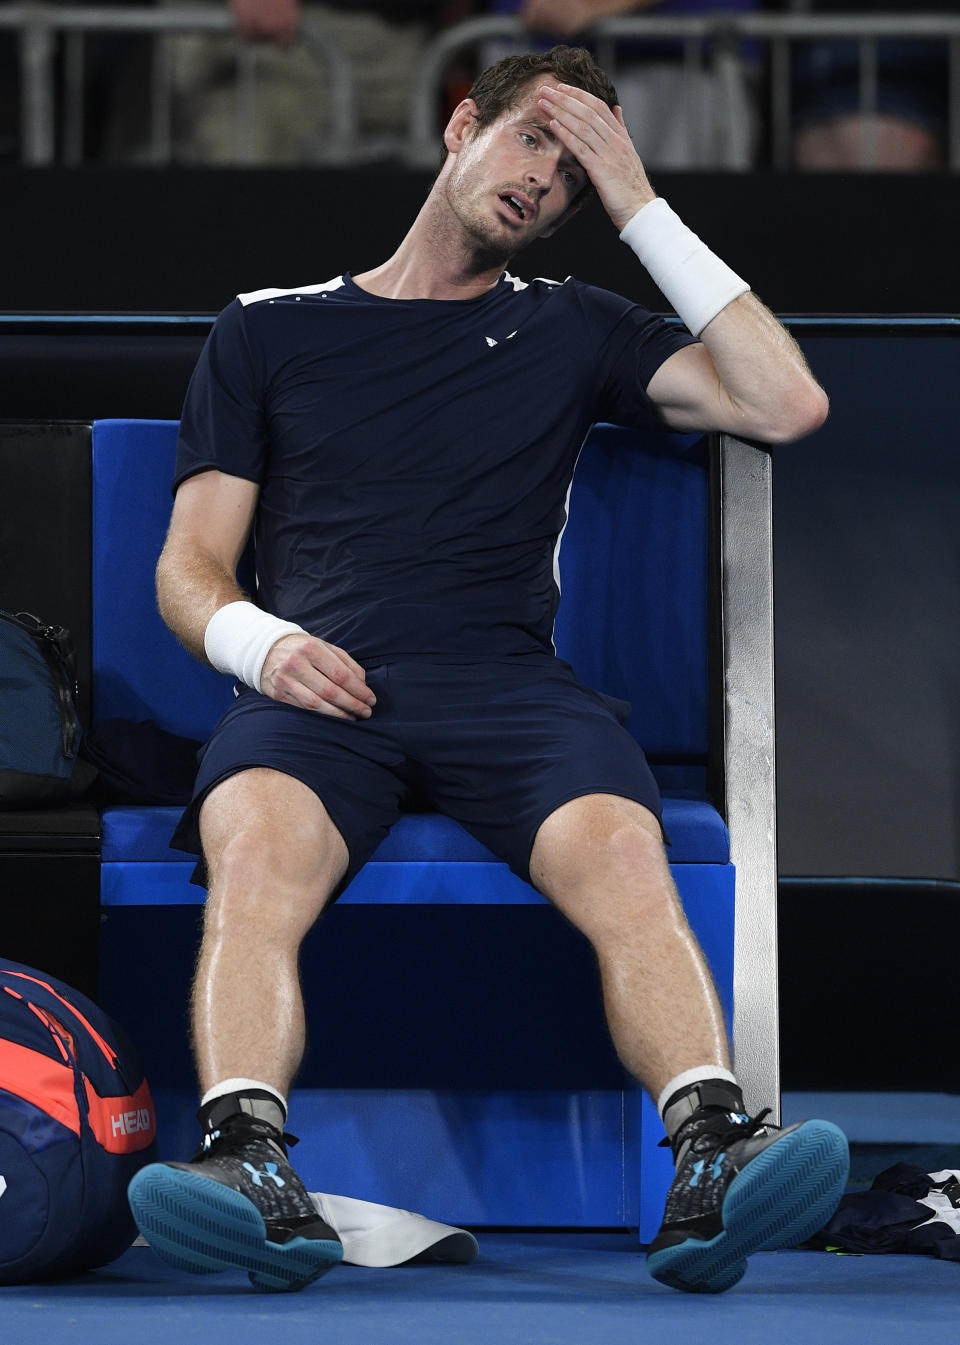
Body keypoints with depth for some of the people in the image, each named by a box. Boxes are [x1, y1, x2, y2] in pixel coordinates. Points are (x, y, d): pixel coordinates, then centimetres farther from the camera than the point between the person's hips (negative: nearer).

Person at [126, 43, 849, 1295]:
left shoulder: (570, 331, 23)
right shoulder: (268, 331, 23)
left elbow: (787, 404, 10)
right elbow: (190, 565, 18)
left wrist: (639, 208, 13)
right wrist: (258, 641, -7)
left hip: (507, 678, 1)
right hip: (321, 683, 0)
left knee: (621, 853, -34)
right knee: (256, 850, -36)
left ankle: (714, 1160, -54)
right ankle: (250, 1169, -56)